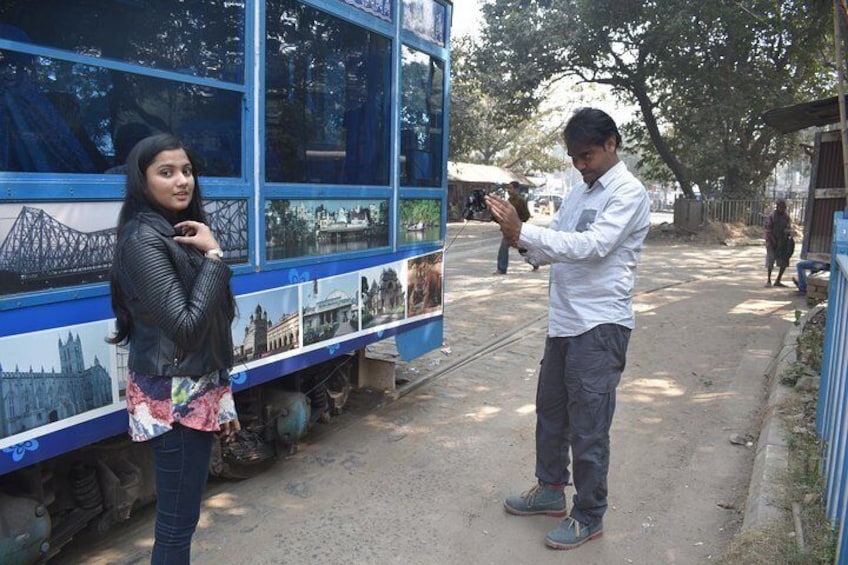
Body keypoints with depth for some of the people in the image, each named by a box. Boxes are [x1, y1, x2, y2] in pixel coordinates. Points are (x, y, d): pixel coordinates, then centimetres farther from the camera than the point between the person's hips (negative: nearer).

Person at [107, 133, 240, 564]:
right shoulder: (144, 239, -15)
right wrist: (213, 255, -17)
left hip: (197, 391, 8)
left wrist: (221, 396, 18)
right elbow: (187, 325, -24)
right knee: (177, 521, 1)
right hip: (173, 398, -8)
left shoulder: (181, 232, 11)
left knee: (181, 513, 18)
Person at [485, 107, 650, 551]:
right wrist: (524, 243, -12)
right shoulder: (580, 191, 14)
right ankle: (550, 489, 37)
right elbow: (552, 245, 10)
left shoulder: (628, 193, -10)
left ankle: (589, 517, 17)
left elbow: (593, 245, -24)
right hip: (564, 320, 8)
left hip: (600, 325, -8)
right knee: (550, 410, 18)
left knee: (588, 426, 1)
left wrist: (523, 232, -26)